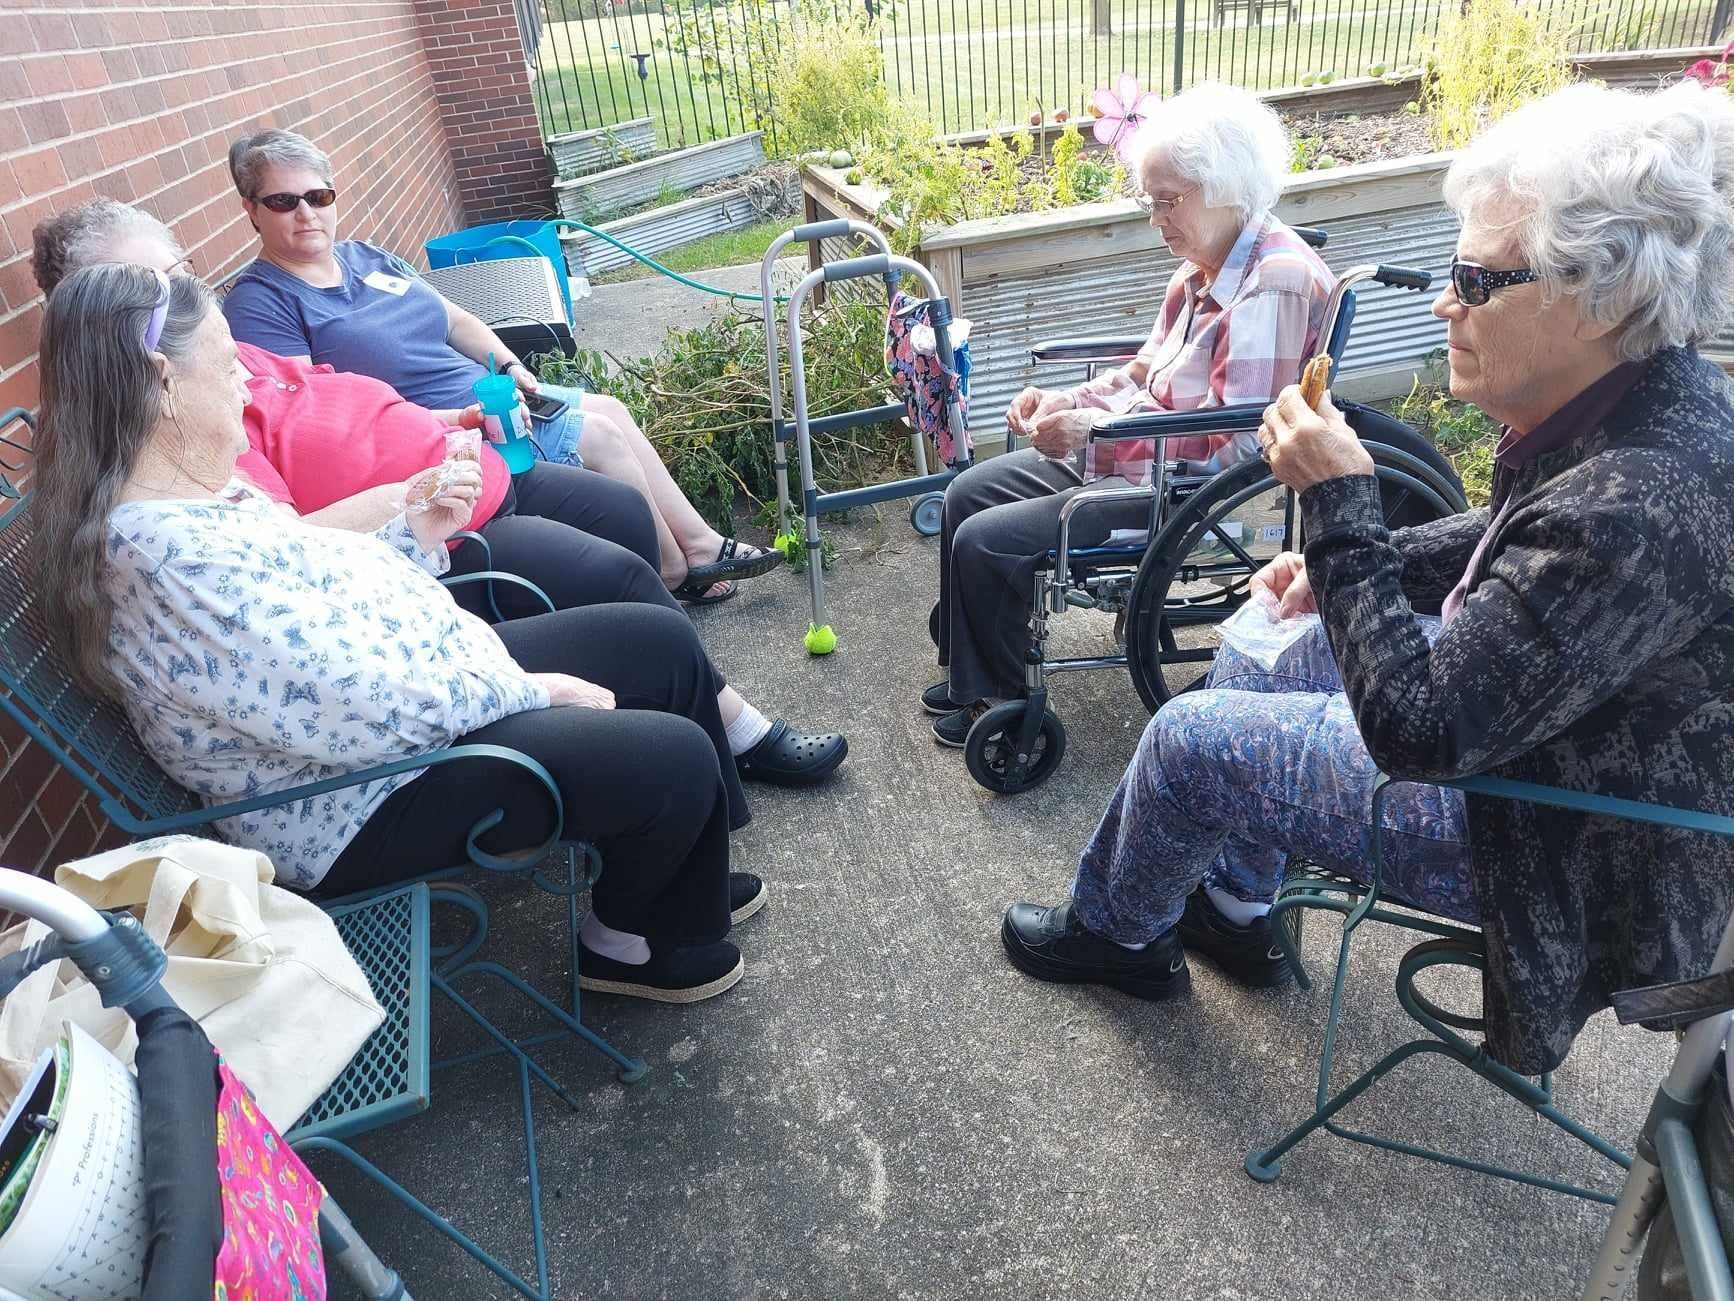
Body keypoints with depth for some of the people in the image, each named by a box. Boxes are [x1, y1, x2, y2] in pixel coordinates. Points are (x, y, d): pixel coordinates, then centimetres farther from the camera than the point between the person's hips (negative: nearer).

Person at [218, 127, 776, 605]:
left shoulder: (365, 257, 12)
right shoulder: (258, 304, -13)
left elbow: (455, 318, 19)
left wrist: (506, 364, -1)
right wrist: (453, 421, -27)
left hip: (484, 394, 9)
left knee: (610, 411, 3)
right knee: (600, 436, -13)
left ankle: (702, 544, 9)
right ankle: (679, 573, 2)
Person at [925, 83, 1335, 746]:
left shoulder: (1275, 282, -22)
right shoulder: (1204, 266, 8)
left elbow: (1239, 441, -28)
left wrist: (1095, 431, -27)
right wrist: (1061, 403, 0)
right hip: (1124, 456, 11)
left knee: (984, 543, -16)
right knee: (966, 493, 10)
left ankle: (1000, 701, 9)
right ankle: (968, 670, 24)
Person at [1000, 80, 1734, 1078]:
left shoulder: (1635, 507, -36)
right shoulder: (1643, 394, -7)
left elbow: (1418, 732, -33)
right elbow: (1516, 535, 12)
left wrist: (1339, 508, -31)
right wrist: (1347, 566, 0)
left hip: (1568, 839, -9)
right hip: (1515, 704, 9)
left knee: (1191, 738, -7)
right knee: (1257, 646, 13)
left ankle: (1113, 930, 26)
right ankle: (1236, 910, 31)